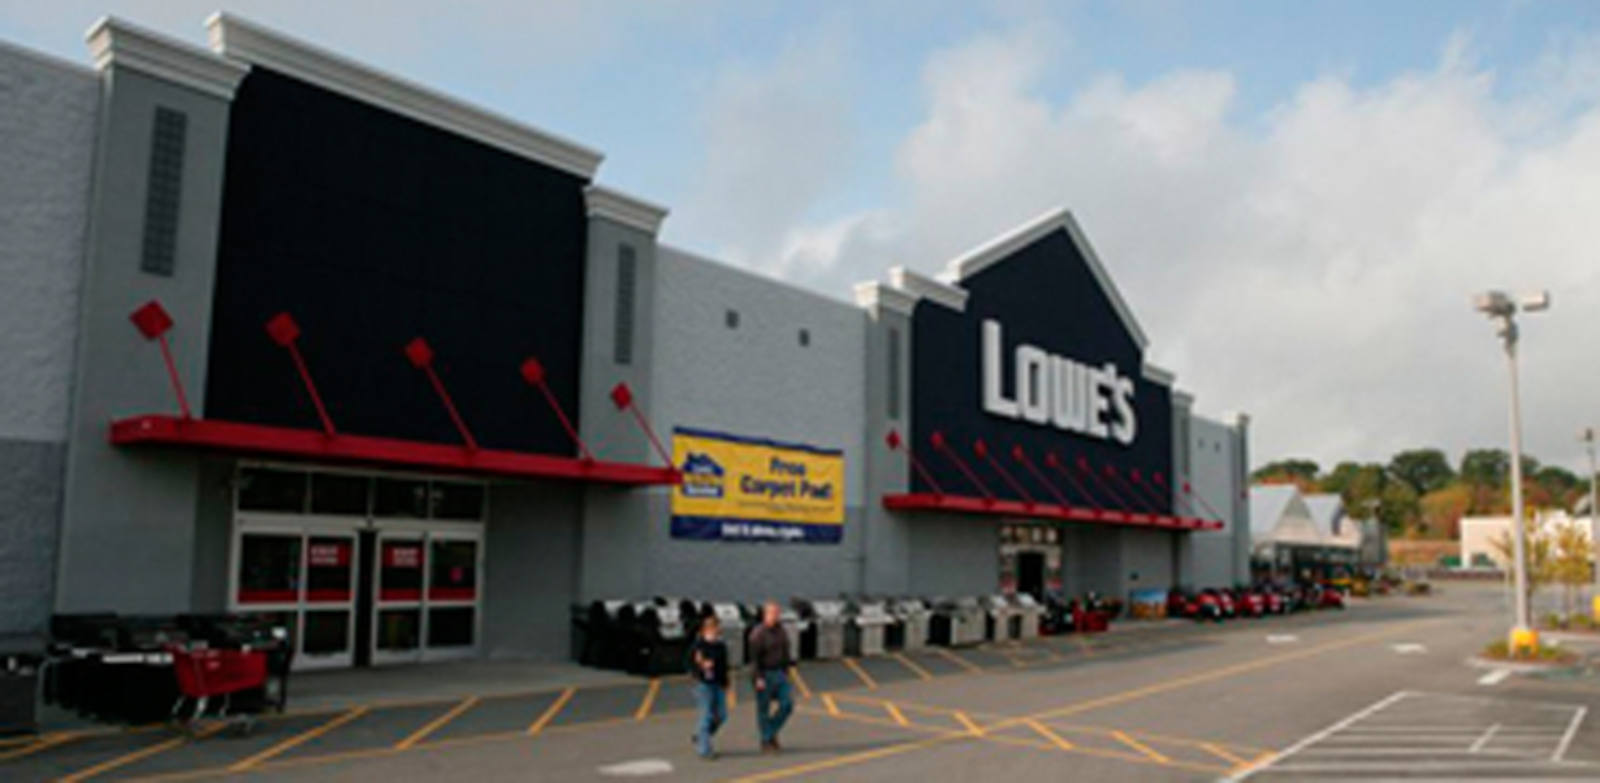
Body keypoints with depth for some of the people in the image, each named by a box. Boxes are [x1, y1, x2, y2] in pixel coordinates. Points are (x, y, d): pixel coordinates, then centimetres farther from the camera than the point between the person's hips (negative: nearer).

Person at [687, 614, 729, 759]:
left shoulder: (721, 645, 9)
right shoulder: (698, 645, -8)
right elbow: (690, 663, -7)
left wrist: (725, 683, 14)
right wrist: (702, 665, -24)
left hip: (718, 684, 6)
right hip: (704, 684, -6)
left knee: (721, 715, 6)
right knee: (706, 716, -5)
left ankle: (699, 737, 28)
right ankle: (704, 749, 4)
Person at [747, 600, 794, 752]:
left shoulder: (781, 631, 7)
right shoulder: (758, 633, -14)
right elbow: (754, 657, -16)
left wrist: (786, 673, 13)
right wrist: (759, 678, -20)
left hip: (778, 673, 7)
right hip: (764, 675, -7)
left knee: (787, 704, 0)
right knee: (764, 710, 2)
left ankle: (771, 733, 17)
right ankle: (766, 742, 13)